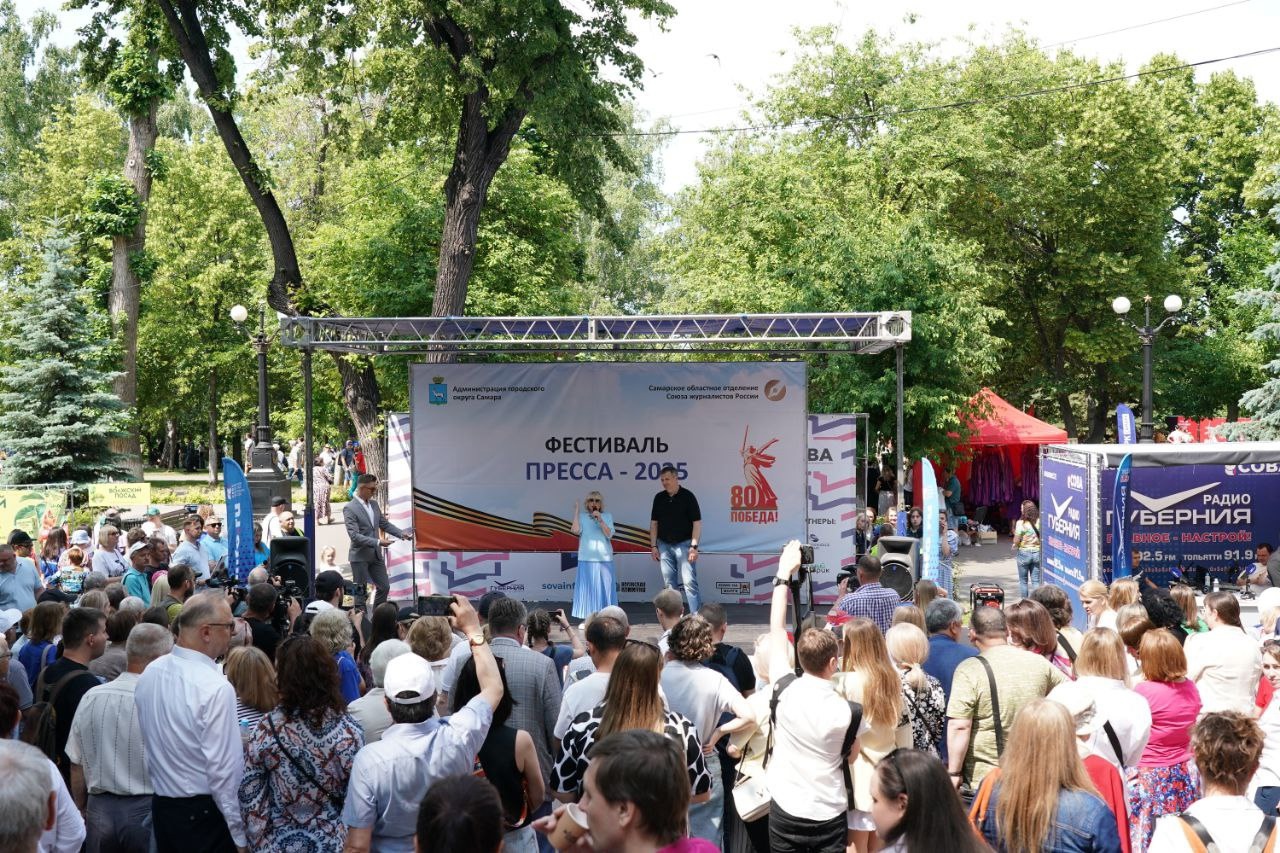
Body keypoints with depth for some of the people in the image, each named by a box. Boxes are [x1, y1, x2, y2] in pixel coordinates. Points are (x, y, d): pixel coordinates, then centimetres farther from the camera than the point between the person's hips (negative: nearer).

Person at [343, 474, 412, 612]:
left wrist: (402, 533, -2)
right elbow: (354, 536, -22)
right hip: (360, 556, -7)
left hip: (376, 555, 7)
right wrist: (378, 542, -30)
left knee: (384, 587, 10)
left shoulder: (374, 504, 7)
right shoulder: (350, 509, -16)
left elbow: (385, 524, 15)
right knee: (361, 591, 1)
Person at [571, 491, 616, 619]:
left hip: (604, 558, 1)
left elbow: (609, 534, -3)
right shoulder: (582, 516, 5)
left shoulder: (607, 516, 8)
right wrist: (576, 511, -6)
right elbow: (576, 531, -10)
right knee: (587, 588, -3)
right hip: (587, 558, -1)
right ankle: (587, 618, 0)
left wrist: (600, 520, -15)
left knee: (604, 588, 1)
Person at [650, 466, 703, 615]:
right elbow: (654, 523, 13)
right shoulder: (659, 498, 8)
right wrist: (653, 546, 6)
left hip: (684, 544, -5)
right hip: (664, 545, 5)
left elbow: (697, 522, -8)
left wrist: (694, 546, -15)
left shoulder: (687, 496, -6)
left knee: (689, 581, -11)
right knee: (669, 583, 7)